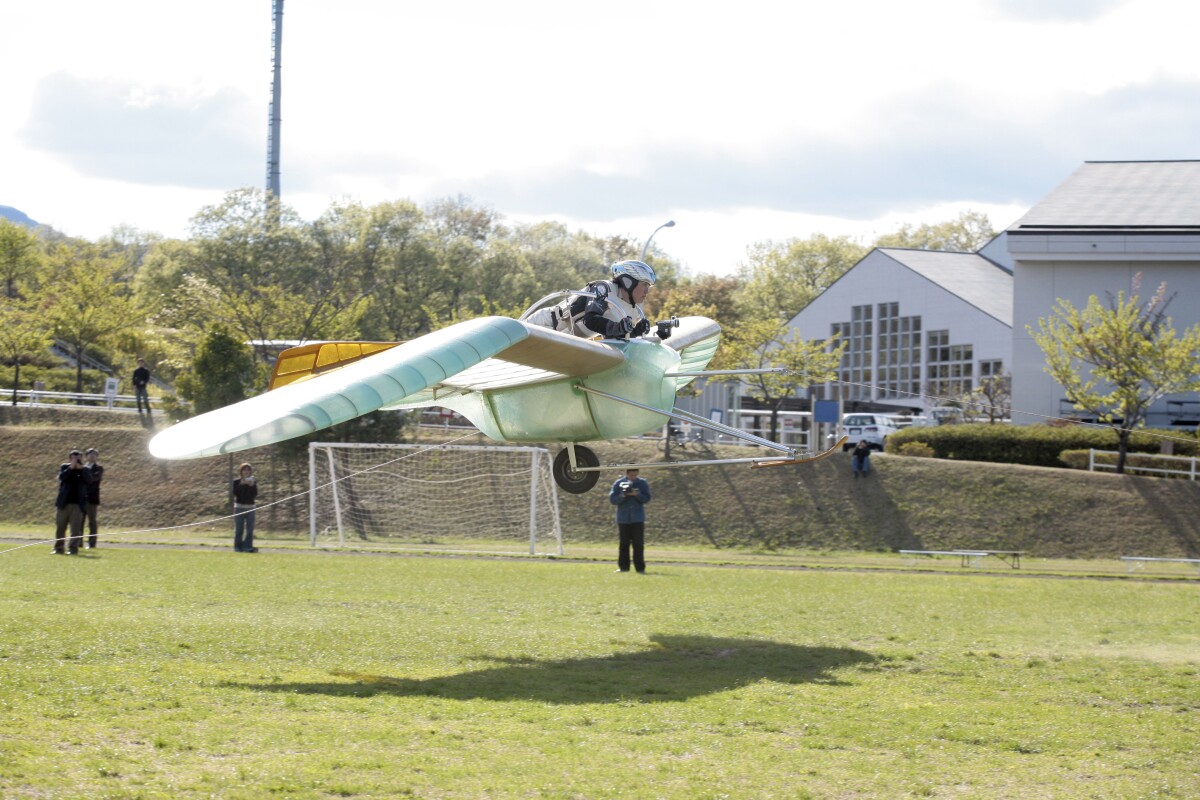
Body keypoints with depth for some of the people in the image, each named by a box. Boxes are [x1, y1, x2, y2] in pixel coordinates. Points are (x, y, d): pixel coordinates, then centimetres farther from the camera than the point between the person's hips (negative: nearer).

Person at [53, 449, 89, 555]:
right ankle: (59, 548, 14)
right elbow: (61, 477, -12)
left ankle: (73, 548, -3)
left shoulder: (84, 470, 6)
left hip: (78, 504, -1)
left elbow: (88, 480, -13)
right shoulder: (64, 467, 6)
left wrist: (81, 468, -18)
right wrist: (71, 467, -18)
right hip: (64, 503, 1)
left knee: (76, 528, -6)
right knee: (60, 527, 6)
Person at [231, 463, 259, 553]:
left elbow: (255, 494, 0)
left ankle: (248, 546, -3)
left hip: (250, 507, 2)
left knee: (250, 528, -3)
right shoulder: (236, 481, 3)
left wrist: (252, 486, -14)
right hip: (239, 506, -2)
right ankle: (238, 546, 1)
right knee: (239, 528, -3)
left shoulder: (253, 482, 9)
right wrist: (241, 484, -16)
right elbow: (234, 493, -9)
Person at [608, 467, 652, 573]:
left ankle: (640, 567, 0)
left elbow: (647, 498, -2)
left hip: (638, 519, -1)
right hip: (623, 518, 1)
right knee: (624, 543, 4)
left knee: (638, 544, -3)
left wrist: (637, 494, -20)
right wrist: (623, 495, -19)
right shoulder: (618, 483, 3)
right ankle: (623, 566, 9)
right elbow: (612, 499, -2)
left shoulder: (642, 483, 4)